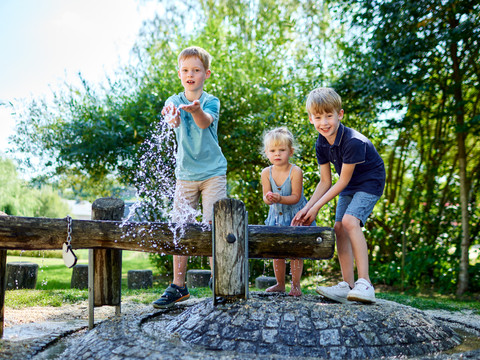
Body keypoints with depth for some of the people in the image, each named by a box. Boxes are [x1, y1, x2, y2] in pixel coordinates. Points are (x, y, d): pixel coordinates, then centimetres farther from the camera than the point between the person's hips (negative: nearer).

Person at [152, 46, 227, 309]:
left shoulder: (211, 102, -2)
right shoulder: (174, 101, 4)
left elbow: (205, 122, -25)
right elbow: (171, 119, -20)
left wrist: (195, 109, -48)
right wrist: (172, 117, -45)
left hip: (213, 172, -2)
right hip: (185, 174, 3)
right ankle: (178, 287, 13)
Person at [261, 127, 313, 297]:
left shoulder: (295, 171, -21)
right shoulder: (266, 173, -10)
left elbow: (296, 197, -22)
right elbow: (266, 197, -10)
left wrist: (280, 198, -39)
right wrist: (268, 198, -34)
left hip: (295, 214, -4)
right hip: (276, 214, 4)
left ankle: (295, 285, 9)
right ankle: (280, 284, 21)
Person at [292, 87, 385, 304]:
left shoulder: (353, 141, -30)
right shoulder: (321, 144, -6)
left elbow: (343, 181, -24)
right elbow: (325, 182, 0)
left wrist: (317, 207, -21)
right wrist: (307, 208, -11)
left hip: (369, 182, -8)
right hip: (349, 186, 8)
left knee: (350, 221, -27)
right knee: (340, 228, -1)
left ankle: (365, 284, -28)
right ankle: (348, 286, 3)